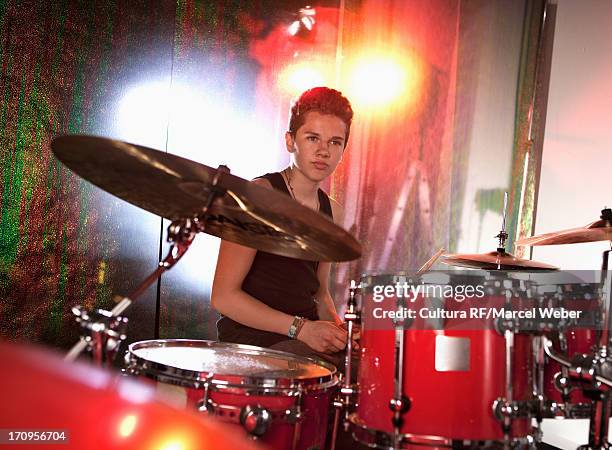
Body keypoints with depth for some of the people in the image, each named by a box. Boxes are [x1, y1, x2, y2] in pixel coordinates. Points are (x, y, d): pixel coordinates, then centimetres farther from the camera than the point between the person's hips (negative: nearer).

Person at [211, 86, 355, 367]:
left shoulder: (331, 211, 11)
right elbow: (223, 297, -15)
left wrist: (339, 330, 1)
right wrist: (300, 328, -20)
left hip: (310, 336, 8)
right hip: (252, 339, -7)